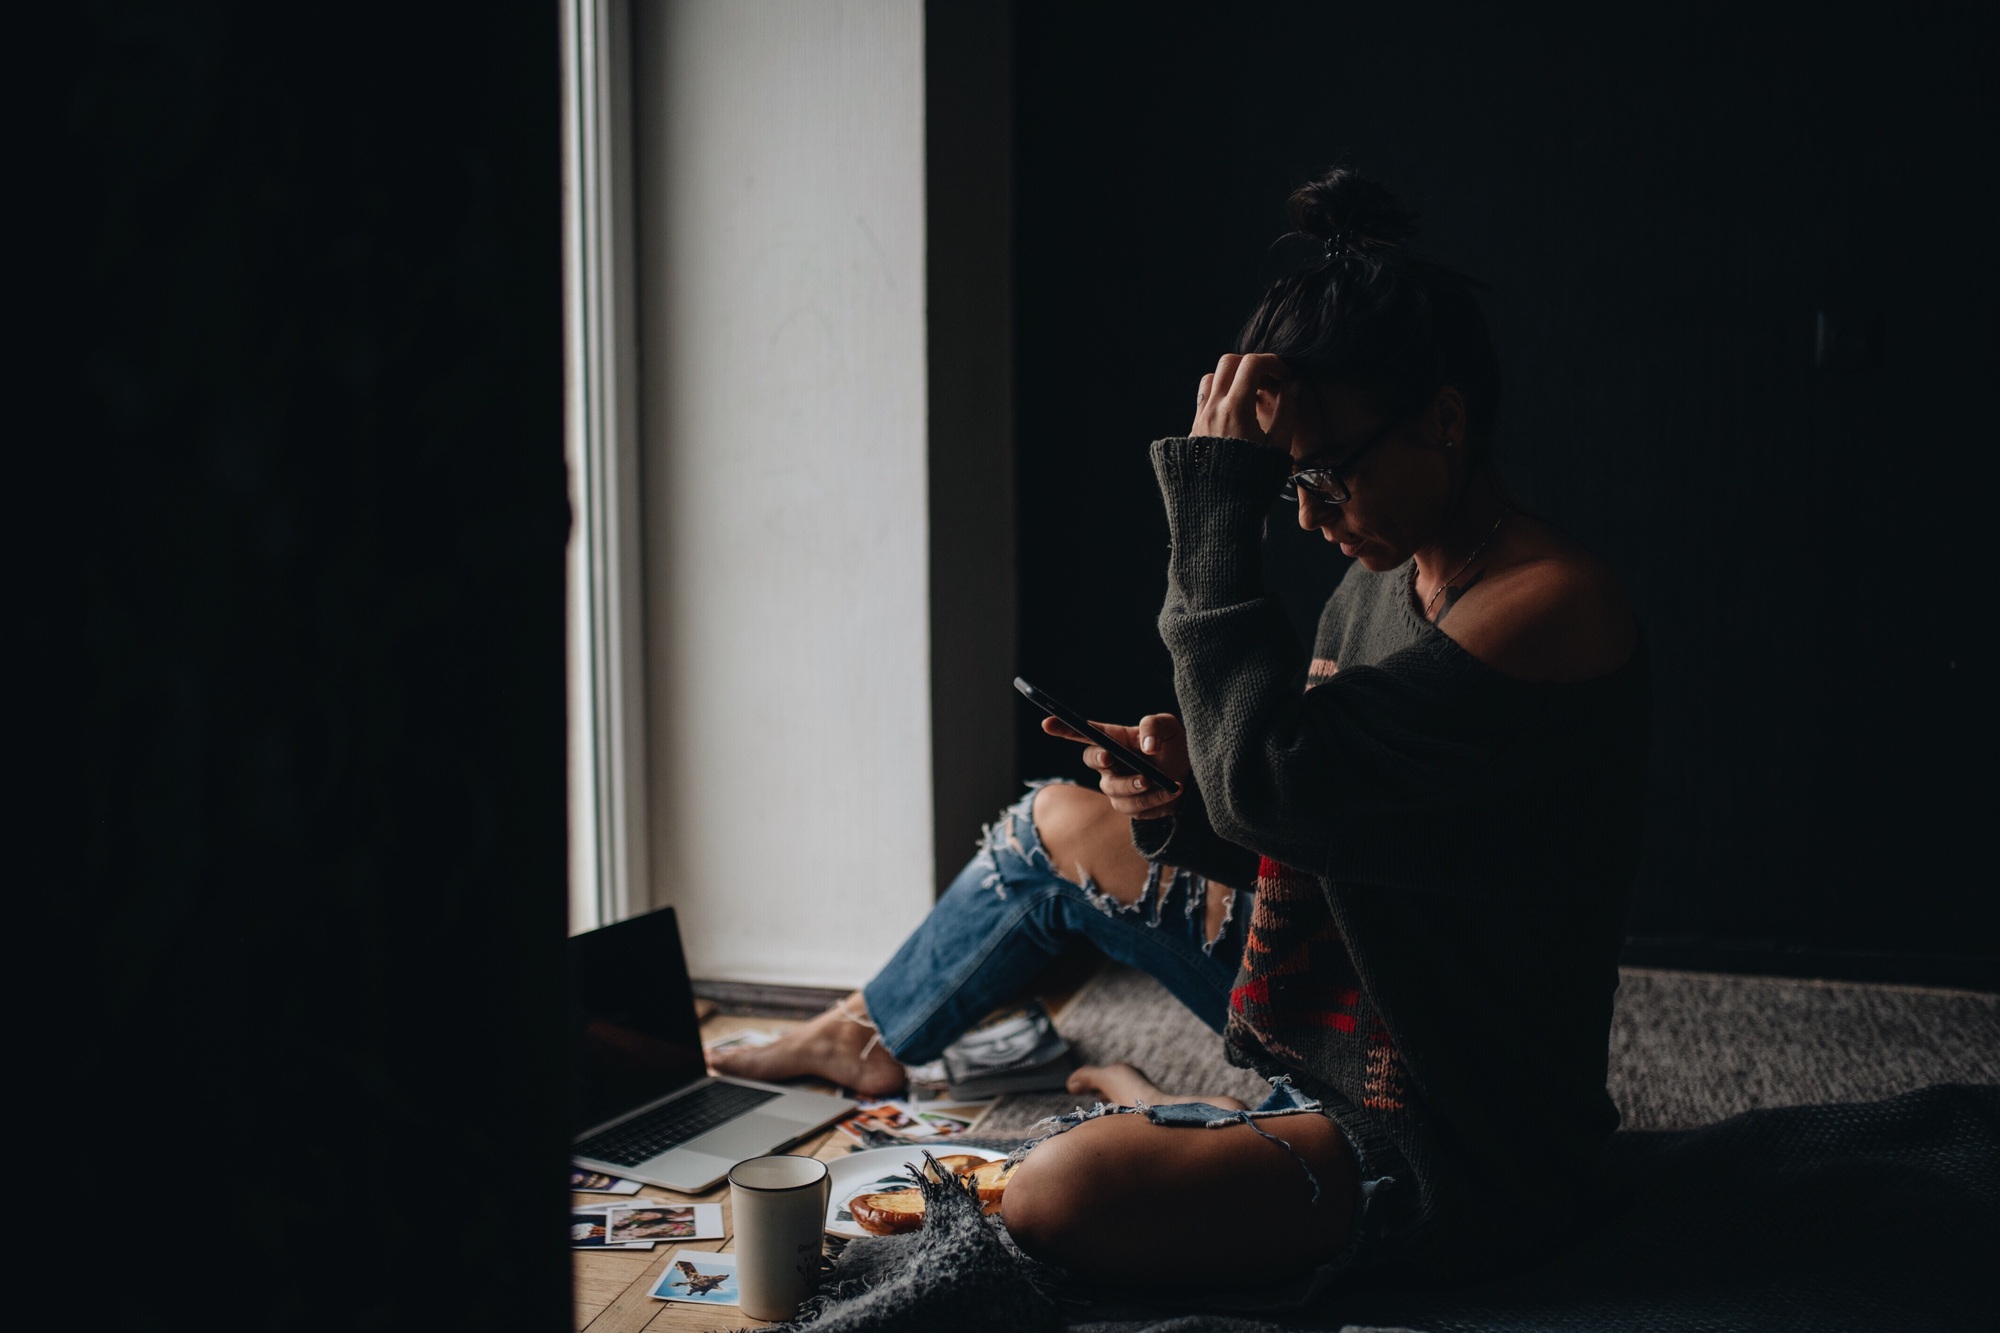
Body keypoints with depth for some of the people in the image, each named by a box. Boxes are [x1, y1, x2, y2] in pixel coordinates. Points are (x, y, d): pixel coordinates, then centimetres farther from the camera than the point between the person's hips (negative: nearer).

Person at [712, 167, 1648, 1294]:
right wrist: (1187, 800, -10)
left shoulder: (1553, 609, -26)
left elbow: (1270, 774, -33)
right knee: (1058, 824, 16)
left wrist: (1217, 504, -27)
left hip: (1458, 1149, -9)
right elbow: (1303, 834, 11)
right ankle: (868, 1039, 39)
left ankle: (1162, 1116, 7)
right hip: (1346, 1028, 9)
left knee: (1061, 1196, -29)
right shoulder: (1382, 579, 3)